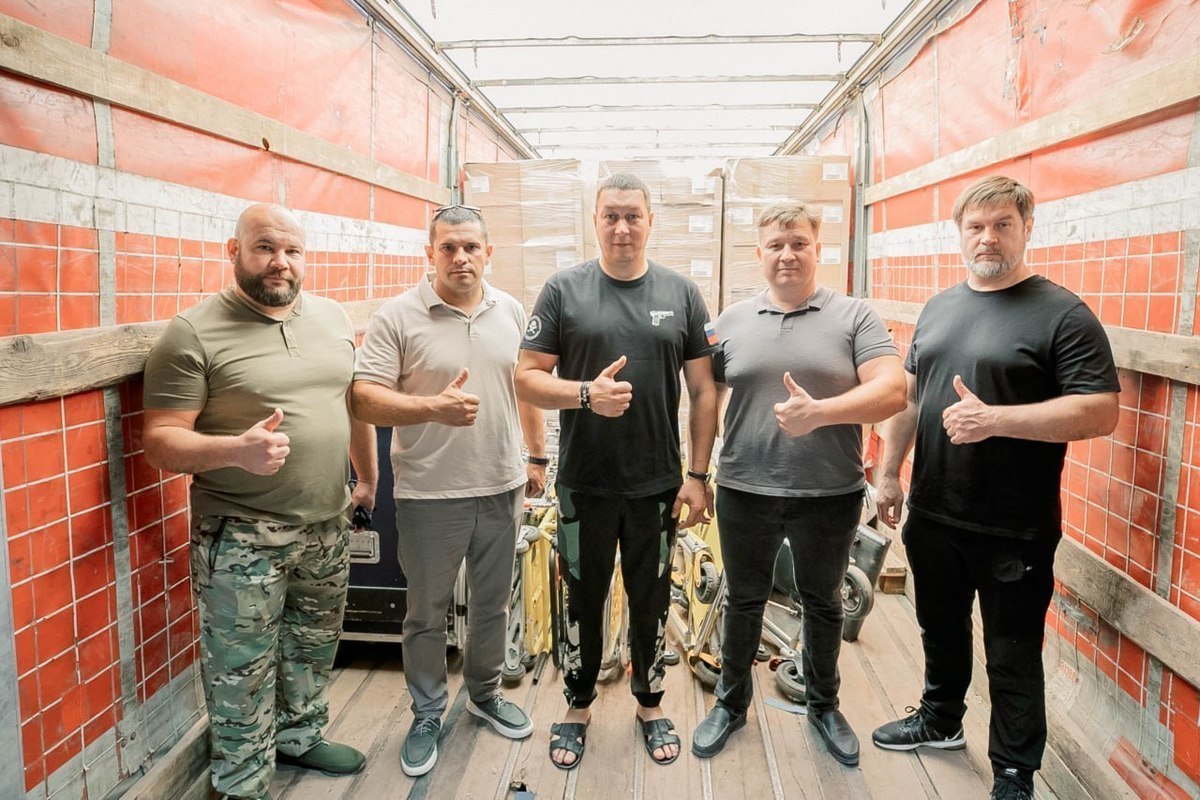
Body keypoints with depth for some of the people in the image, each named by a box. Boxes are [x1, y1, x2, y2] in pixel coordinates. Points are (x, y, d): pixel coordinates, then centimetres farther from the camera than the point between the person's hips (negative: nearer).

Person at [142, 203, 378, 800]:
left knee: (314, 644, 21)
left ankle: (300, 734, 45)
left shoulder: (333, 317, 5)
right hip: (241, 537, -5)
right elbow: (160, 441, -14)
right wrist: (236, 450, -31)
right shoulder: (194, 333, -12)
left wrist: (368, 479, 17)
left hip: (329, 526, 6)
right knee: (243, 670, 7)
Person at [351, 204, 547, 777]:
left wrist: (537, 455, 13)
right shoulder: (397, 317, -10)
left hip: (502, 488, 4)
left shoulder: (511, 312, 5)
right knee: (426, 612, 12)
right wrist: (433, 408, -29)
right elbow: (364, 398, -15)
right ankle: (427, 714, 32)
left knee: (492, 604, 19)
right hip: (429, 495, -4)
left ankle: (484, 693, 41)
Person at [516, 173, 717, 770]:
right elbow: (527, 379, -3)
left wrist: (698, 475, -1)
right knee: (583, 599, 14)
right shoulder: (564, 290, -2)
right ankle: (577, 707, 34)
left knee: (651, 600, 15)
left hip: (659, 485, 1)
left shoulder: (681, 293, 2)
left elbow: (703, 391, 3)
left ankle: (650, 705, 37)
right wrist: (586, 394, -22)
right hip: (584, 484, -1)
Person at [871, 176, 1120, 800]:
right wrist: (890, 472, 12)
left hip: (1015, 531, -5)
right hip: (932, 515, 6)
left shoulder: (1063, 315, -11)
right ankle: (940, 720, 46)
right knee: (941, 630, 23)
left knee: (1012, 658, 9)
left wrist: (994, 418, -27)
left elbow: (1101, 413, -18)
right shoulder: (939, 307, 8)